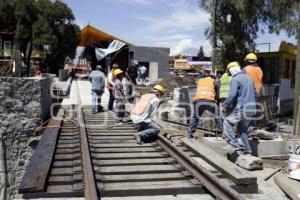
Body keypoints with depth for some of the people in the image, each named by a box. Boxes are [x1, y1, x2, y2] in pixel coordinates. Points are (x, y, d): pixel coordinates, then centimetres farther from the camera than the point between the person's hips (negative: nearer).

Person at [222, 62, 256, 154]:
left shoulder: (235, 79, -12)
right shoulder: (248, 77, 13)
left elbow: (232, 95, -20)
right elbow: (254, 92, 21)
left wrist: (225, 105, -9)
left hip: (240, 108, -8)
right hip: (251, 108, 8)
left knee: (227, 123, 3)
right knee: (243, 128, 19)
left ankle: (233, 144, -1)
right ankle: (245, 148, 19)